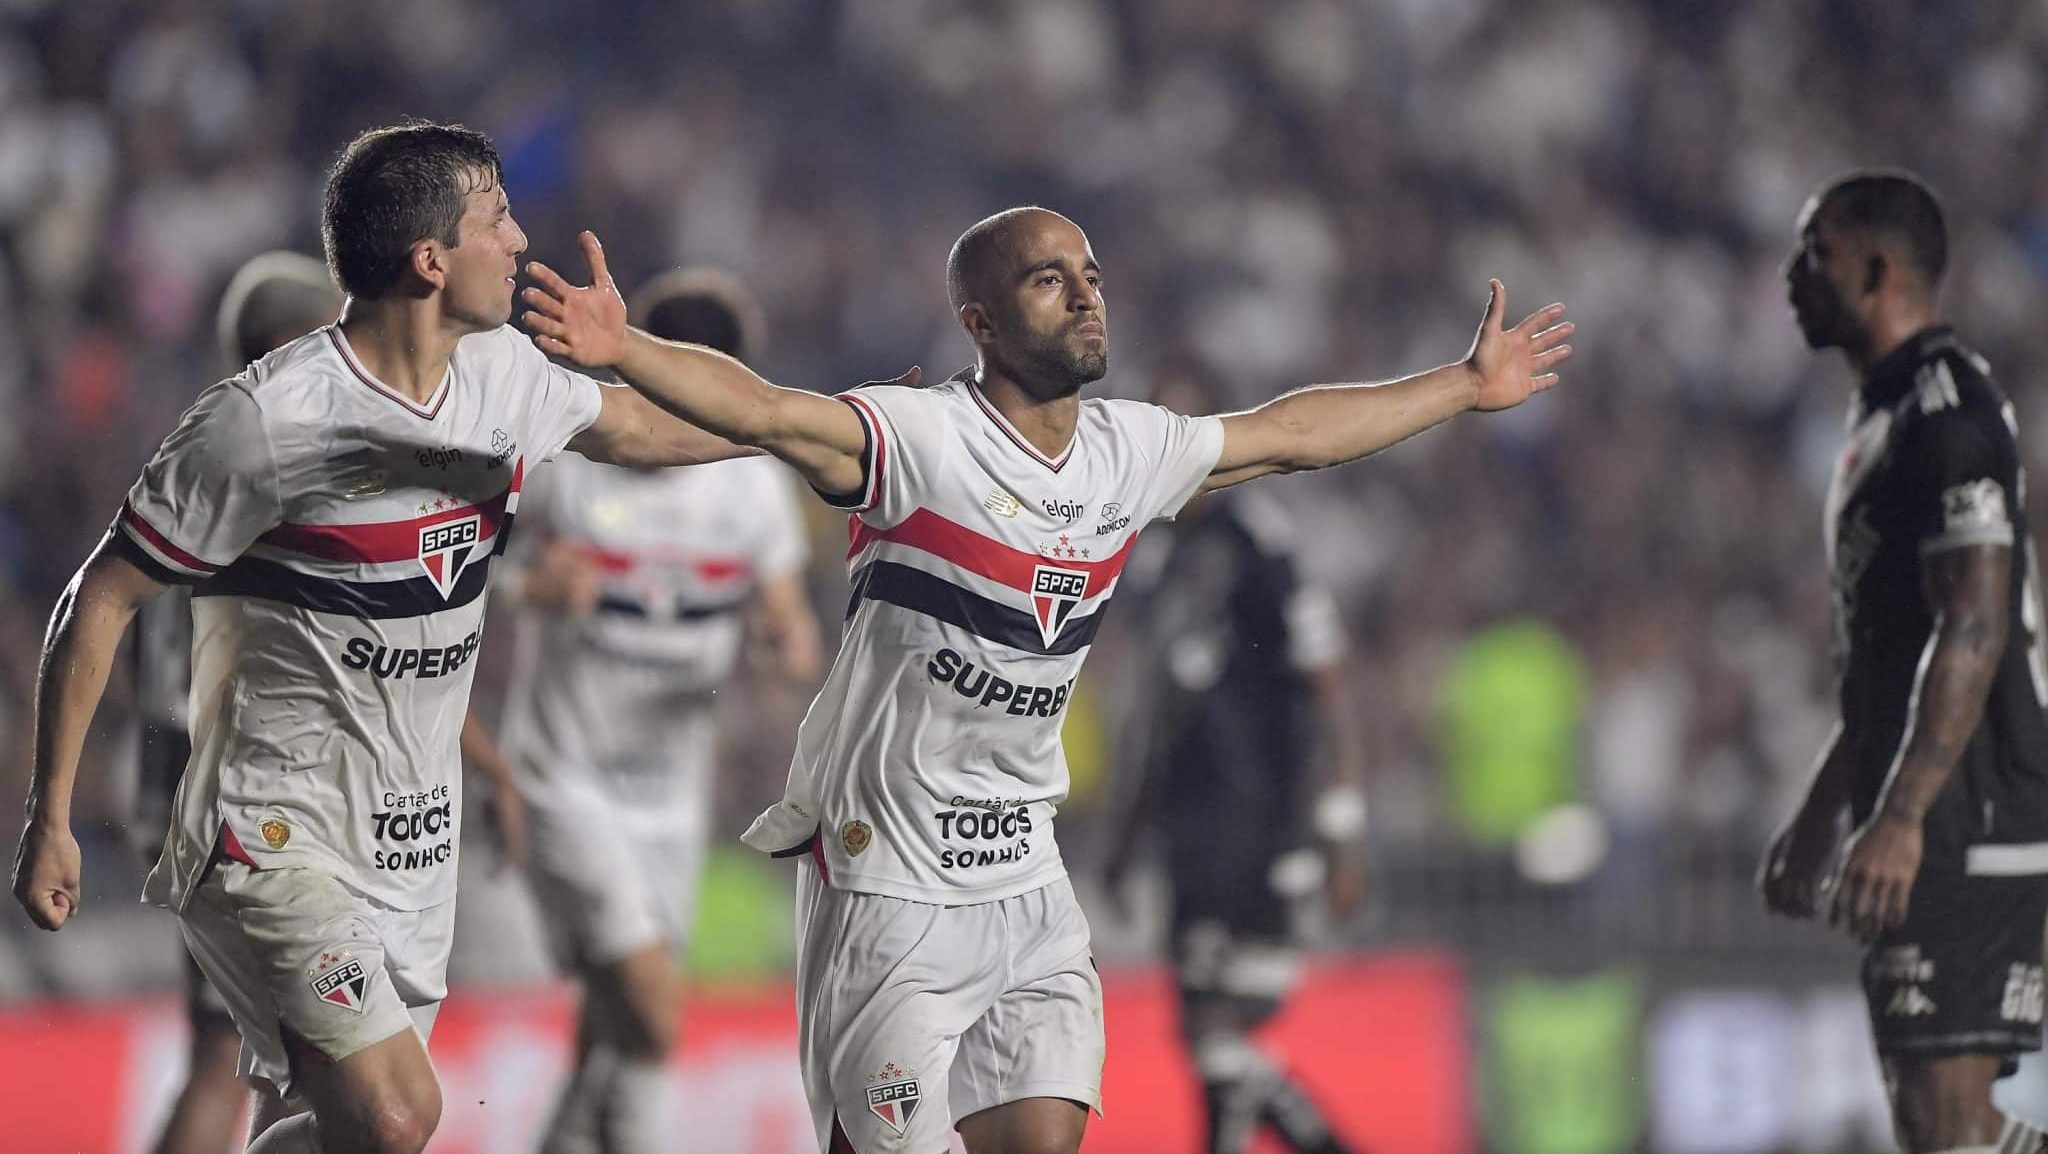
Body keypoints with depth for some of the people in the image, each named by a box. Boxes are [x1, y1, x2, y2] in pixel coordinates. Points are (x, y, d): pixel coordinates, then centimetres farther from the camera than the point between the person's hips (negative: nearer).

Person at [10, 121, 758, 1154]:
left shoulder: (505, 374, 3)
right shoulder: (265, 420, -19)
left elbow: (627, 425, 26)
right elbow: (102, 598, -11)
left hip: (416, 834, 8)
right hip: (276, 834, -8)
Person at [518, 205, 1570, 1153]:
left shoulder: (1130, 453, 7)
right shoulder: (921, 439, -14)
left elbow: (1293, 433, 22)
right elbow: (764, 411, -30)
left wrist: (1467, 385, 31)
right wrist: (622, 351, -48)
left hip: (1025, 878, 6)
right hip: (891, 879, -6)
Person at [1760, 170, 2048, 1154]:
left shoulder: (1945, 406, -13)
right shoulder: (1887, 412, 20)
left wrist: (1900, 818, -28)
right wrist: (1819, 814, 29)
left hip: (1969, 823, -11)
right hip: (1932, 833, 11)